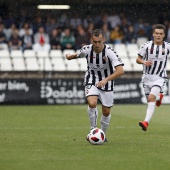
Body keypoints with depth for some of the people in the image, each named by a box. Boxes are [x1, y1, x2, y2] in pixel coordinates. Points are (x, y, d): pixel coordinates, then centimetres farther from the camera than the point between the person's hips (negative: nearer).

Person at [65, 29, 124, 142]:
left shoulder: (109, 52, -24)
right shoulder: (87, 50, -15)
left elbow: (120, 70, -33)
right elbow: (79, 55, 13)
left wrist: (106, 79, -44)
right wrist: (70, 56, 30)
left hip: (107, 83, -1)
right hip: (91, 82, 1)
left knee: (106, 112, 5)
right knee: (92, 104, -26)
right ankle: (93, 130, -8)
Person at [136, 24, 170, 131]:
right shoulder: (147, 46, -4)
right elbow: (138, 59, 3)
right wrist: (144, 62, -17)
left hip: (160, 78, -3)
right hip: (147, 77, 3)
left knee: (151, 98, -22)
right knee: (150, 99, 15)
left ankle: (146, 122, -29)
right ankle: (159, 97, 52)